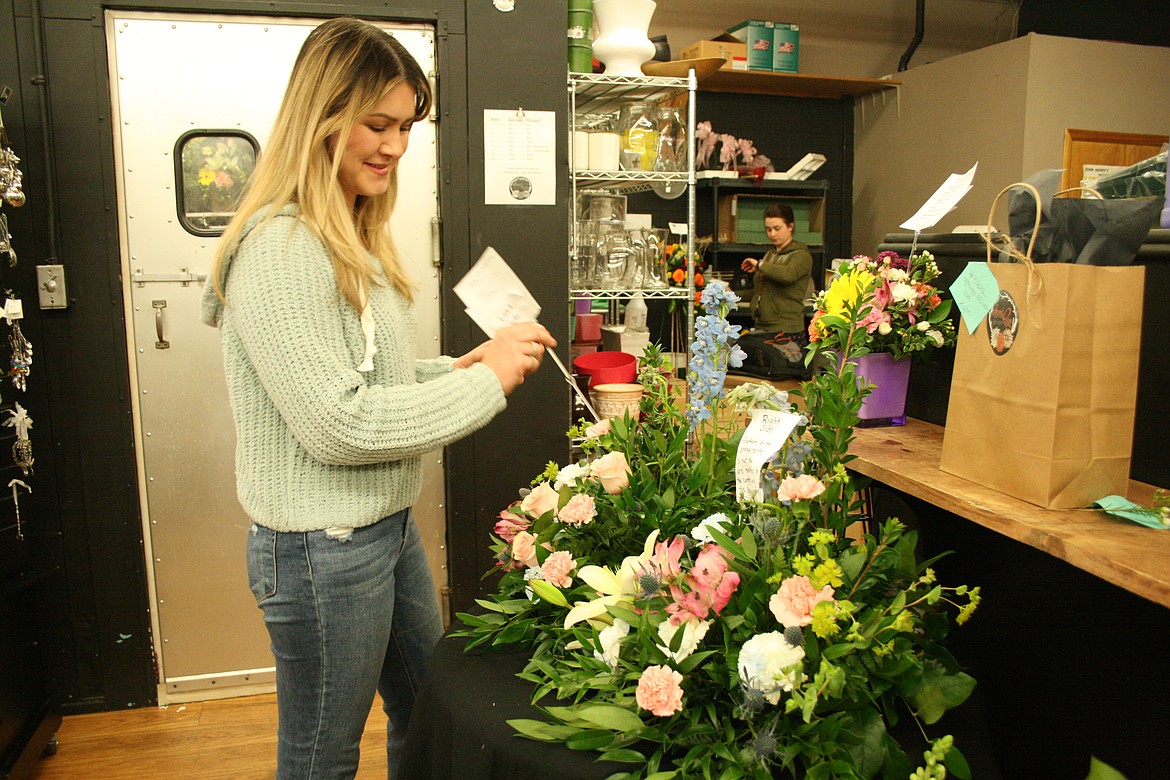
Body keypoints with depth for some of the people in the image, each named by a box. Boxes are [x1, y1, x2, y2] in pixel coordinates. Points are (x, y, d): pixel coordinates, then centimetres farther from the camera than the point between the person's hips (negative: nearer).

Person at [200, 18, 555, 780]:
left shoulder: (353, 237, 9)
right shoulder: (279, 247, -21)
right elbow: (335, 422, -24)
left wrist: (456, 369, 0)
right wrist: (484, 384, -19)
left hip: (390, 525, 9)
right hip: (323, 547, -9)